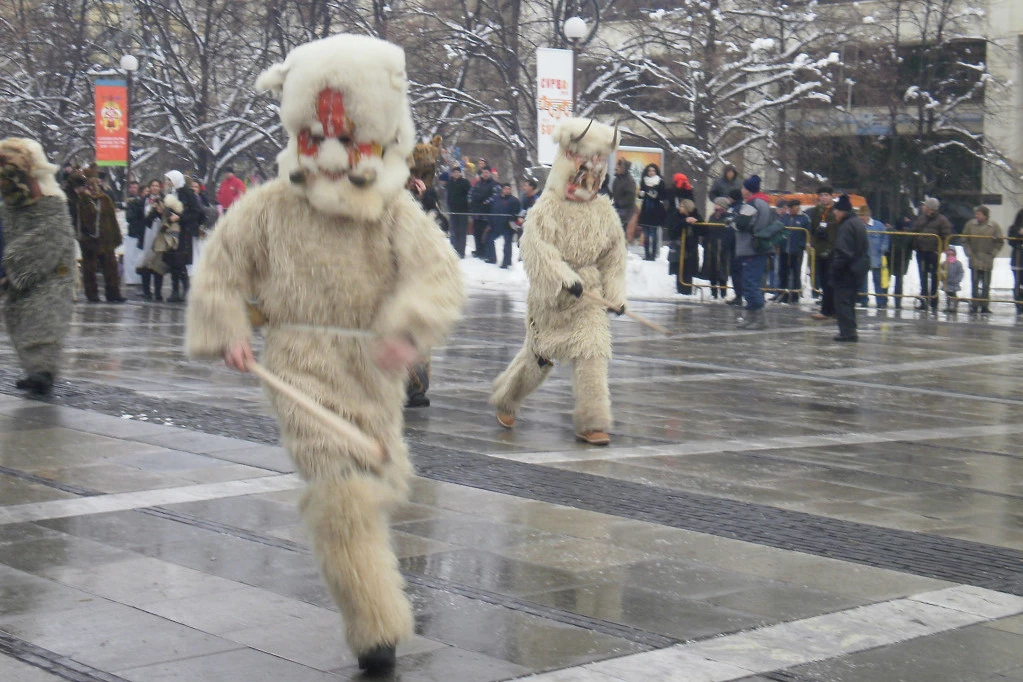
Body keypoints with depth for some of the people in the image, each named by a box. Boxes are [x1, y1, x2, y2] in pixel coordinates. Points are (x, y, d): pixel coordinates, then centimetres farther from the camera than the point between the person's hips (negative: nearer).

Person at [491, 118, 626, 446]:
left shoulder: (605, 213, 4)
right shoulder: (547, 209, -10)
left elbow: (614, 256, 11)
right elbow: (538, 248, -21)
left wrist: (616, 294, 4)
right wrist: (564, 277, -29)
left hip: (590, 295, 3)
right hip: (550, 296, -3)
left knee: (591, 352, -9)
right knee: (539, 354, 11)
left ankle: (592, 422, -4)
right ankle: (506, 399, 37)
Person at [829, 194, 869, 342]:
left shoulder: (846, 226, -17)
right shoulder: (859, 223, 14)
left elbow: (843, 252, -22)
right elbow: (864, 248, 21)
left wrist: (834, 269, -18)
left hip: (847, 270, -10)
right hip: (860, 267, 10)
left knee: (842, 300, -5)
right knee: (850, 300, 16)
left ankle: (847, 331, -8)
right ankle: (850, 330, 20)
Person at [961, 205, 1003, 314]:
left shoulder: (994, 226, -3)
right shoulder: (970, 225, 0)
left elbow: (1000, 242, 4)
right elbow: (965, 240, 6)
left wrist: (992, 254, -3)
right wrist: (969, 253, -3)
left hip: (987, 261, -1)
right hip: (974, 259, 1)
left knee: (986, 285, 3)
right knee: (974, 284, 2)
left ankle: (984, 306, 9)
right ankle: (974, 305, 8)